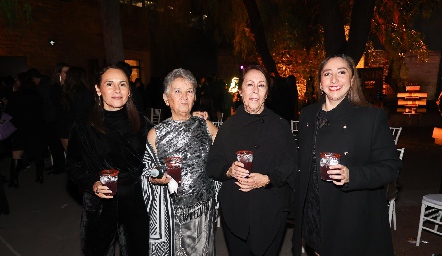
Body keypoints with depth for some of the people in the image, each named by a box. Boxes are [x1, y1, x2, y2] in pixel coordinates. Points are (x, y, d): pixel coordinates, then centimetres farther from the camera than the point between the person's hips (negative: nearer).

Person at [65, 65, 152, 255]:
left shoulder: (141, 123, -2)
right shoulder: (84, 126, -7)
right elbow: (73, 165, 1)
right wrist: (92, 184, -14)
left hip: (136, 204, 1)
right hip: (99, 207, -1)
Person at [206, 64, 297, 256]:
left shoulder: (281, 125, 1)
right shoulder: (229, 126, 3)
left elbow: (291, 166, -5)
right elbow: (211, 166, 2)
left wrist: (267, 179, -21)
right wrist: (229, 170, -18)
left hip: (271, 213, 0)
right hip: (234, 212, 1)